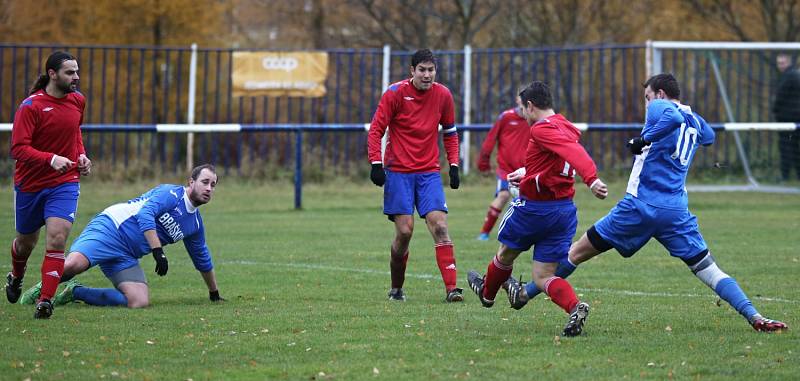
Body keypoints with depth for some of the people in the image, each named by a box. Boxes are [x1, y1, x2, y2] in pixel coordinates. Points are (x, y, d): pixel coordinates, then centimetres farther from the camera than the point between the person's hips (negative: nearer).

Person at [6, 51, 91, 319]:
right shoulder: (31, 106, -17)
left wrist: (81, 155, 4)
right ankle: (16, 278, 50)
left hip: (65, 182, 2)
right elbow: (18, 148, -23)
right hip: (30, 184, -2)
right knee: (26, 241, 17)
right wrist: (51, 159, -35)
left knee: (57, 239, -18)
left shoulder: (77, 100, 1)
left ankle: (45, 301, -13)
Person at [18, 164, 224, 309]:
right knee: (73, 265, -35)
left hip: (125, 258, 7)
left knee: (140, 302, -18)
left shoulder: (195, 224, 19)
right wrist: (158, 251, -27)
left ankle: (76, 292, -4)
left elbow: (203, 260, 34)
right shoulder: (171, 193, -6)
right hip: (110, 230, -7)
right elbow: (145, 214, -21)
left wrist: (214, 293, 42)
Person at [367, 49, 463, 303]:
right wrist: (376, 163, -13)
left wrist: (454, 165, 8)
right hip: (398, 172, -3)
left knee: (440, 226, -12)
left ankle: (451, 288, -16)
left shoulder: (443, 95, 4)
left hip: (429, 172, 3)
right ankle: (396, 289, 12)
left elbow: (450, 133, 17)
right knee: (404, 231, -7)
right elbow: (375, 130, -4)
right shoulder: (395, 93, -7)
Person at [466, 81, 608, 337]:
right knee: (543, 277, 6)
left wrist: (591, 179, -46)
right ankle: (574, 307, -20)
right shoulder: (566, 128, 11)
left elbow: (573, 152, -32)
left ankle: (487, 293, 48)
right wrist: (527, 173, 36)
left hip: (533, 208, -7)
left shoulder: (543, 129, -15)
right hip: (566, 209, 7)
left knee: (506, 255, 23)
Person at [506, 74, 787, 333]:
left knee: (578, 252, 7)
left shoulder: (659, 107, -2)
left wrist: (644, 139, -16)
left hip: (641, 204, -5)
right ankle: (754, 317, -16)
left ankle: (524, 294, 15)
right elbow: (709, 136, 42)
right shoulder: (695, 120, 18)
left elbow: (673, 117, -27)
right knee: (708, 270, 1)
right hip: (677, 212, 5)